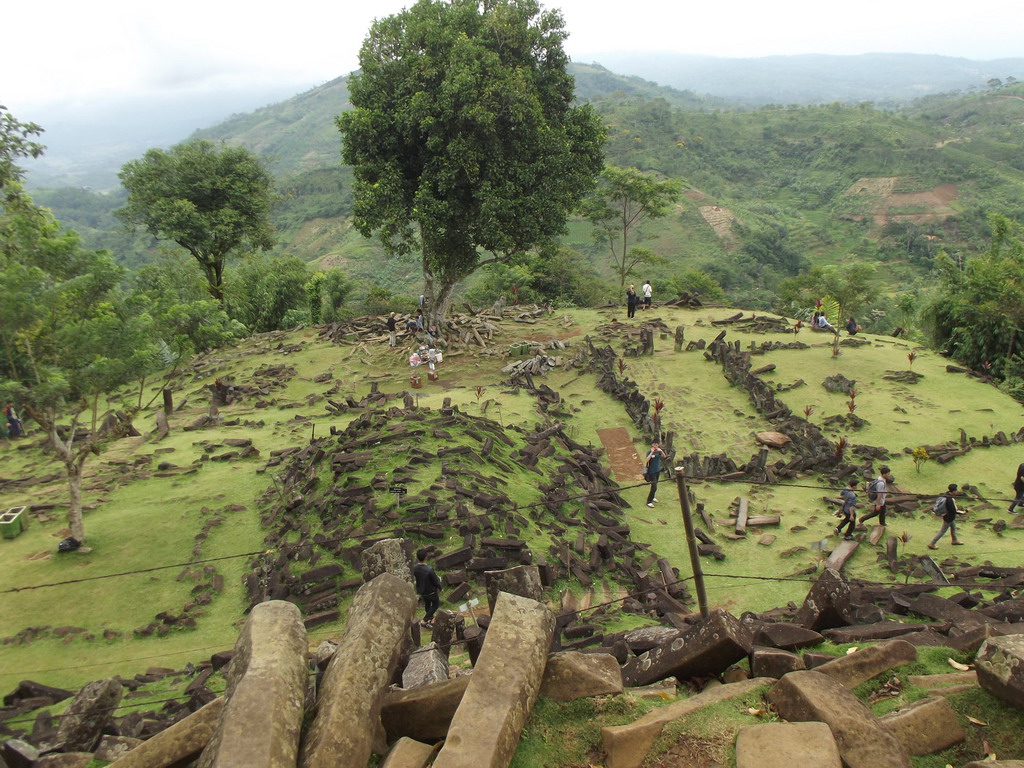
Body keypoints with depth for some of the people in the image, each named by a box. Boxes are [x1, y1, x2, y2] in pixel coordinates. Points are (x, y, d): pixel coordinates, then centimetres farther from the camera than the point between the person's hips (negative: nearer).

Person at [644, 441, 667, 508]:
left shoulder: (658, 451, 0)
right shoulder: (649, 452, -15)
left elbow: (664, 456, -7)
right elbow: (647, 460, -28)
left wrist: (661, 451, -23)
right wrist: (651, 452, -32)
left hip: (658, 470, 6)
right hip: (652, 472, -6)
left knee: (655, 485, 19)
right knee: (654, 487, -9)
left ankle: (652, 497, 39)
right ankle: (649, 502, -2)